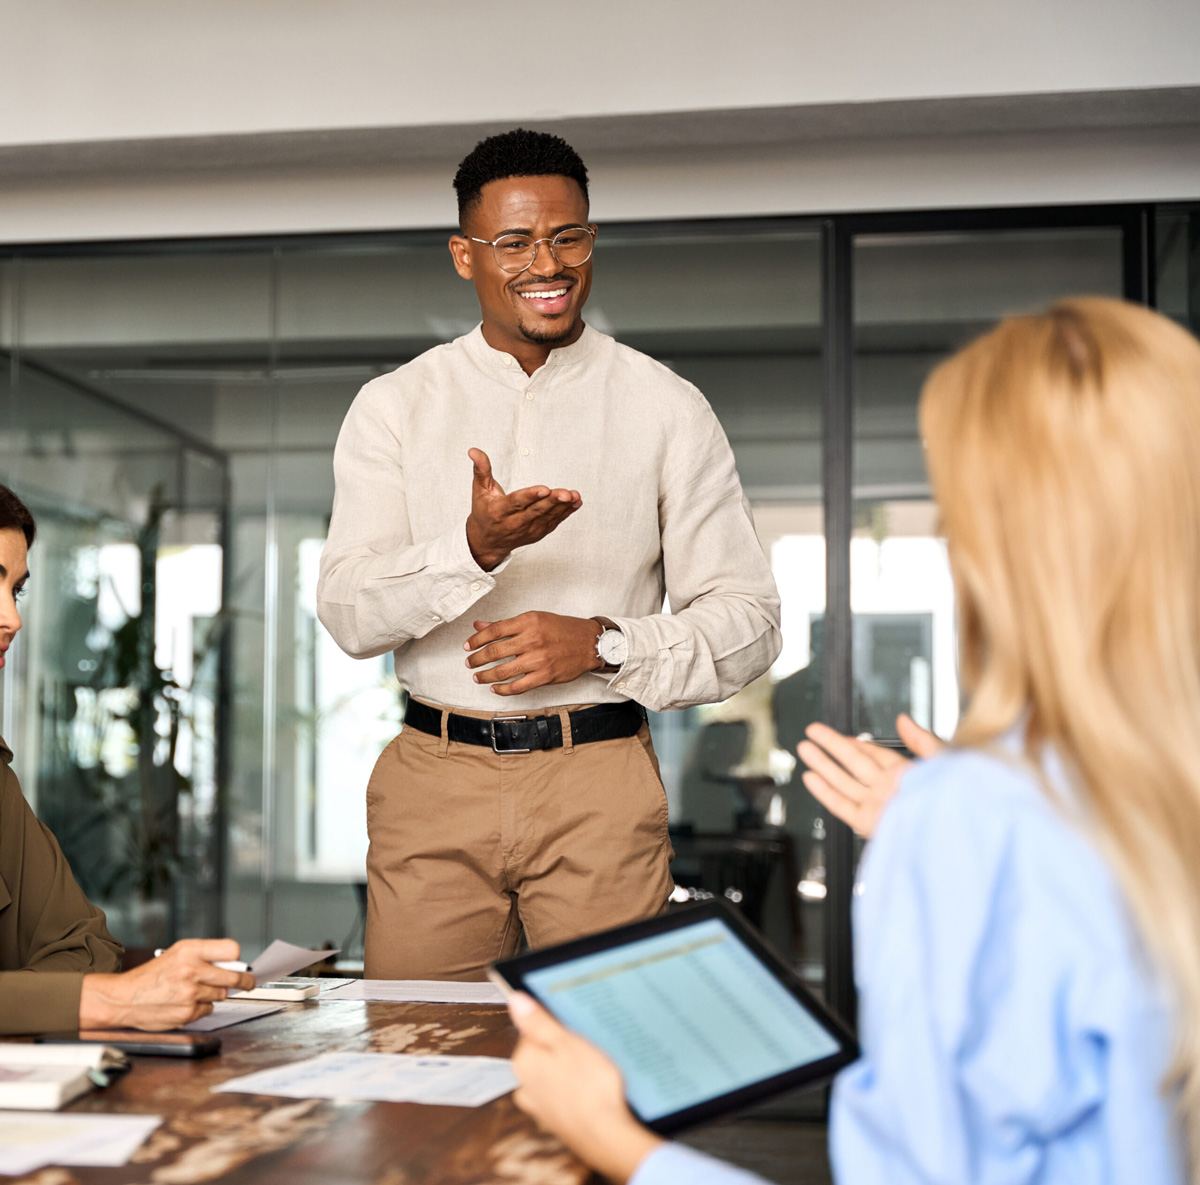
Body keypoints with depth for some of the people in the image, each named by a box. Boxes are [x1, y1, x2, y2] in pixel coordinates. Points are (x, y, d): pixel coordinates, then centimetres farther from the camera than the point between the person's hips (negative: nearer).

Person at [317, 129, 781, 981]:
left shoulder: (667, 409, 6)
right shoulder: (394, 407, 8)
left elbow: (749, 621, 4)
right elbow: (348, 613, -3)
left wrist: (602, 644, -12)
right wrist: (474, 549, -21)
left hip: (599, 785, -1)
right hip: (434, 781, 1)